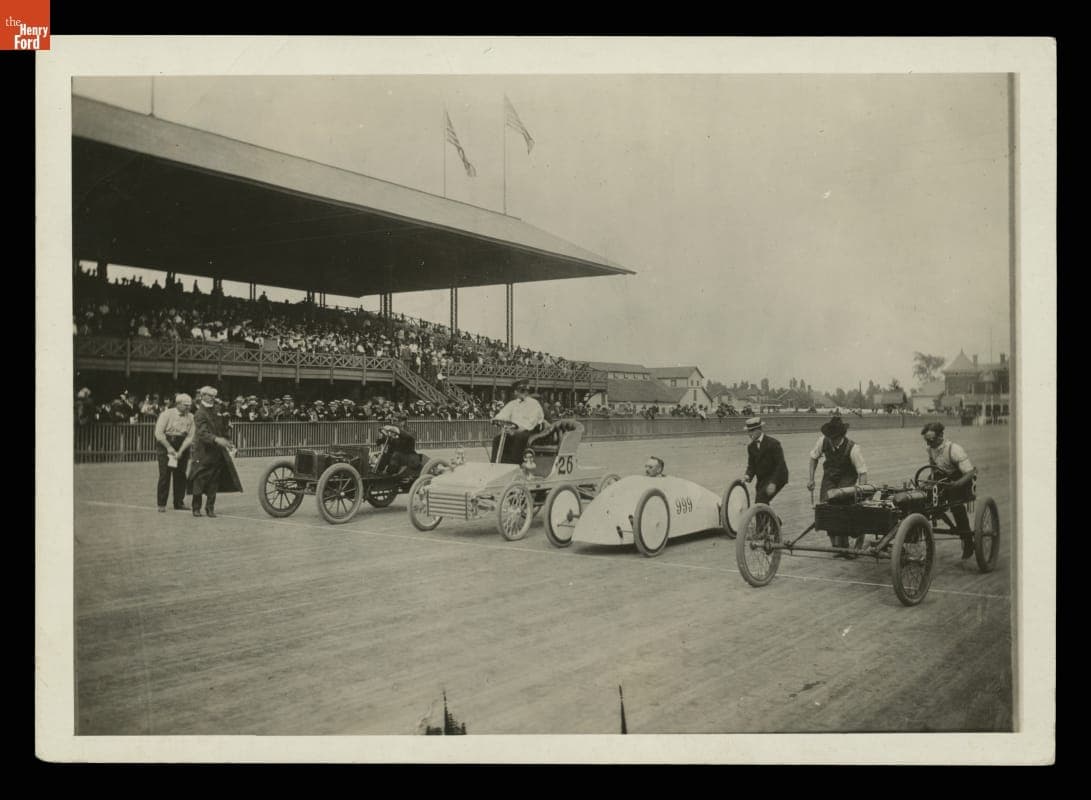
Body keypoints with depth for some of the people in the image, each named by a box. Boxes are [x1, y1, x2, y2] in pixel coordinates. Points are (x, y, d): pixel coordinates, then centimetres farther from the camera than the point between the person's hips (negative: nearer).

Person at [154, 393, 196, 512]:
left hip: (182, 446, 4)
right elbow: (159, 433, -11)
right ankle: (161, 504, 2)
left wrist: (180, 451, -11)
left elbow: (190, 437, -1)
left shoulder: (190, 417, 3)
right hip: (165, 445, -4)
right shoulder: (167, 414, -7)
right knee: (165, 474, -6)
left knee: (180, 475, 3)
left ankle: (179, 503, 12)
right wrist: (169, 447, -15)